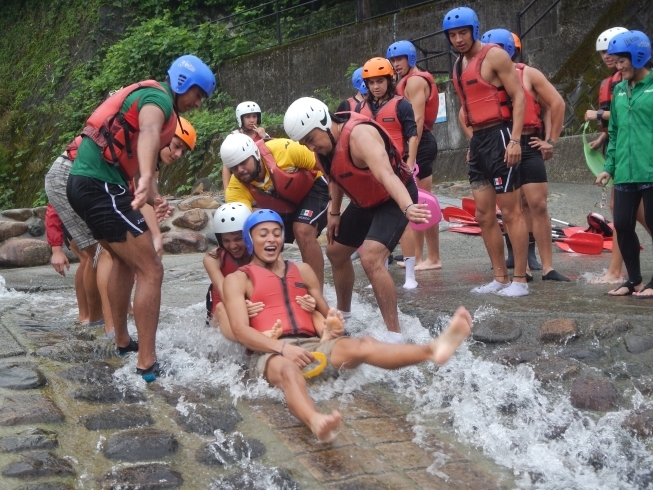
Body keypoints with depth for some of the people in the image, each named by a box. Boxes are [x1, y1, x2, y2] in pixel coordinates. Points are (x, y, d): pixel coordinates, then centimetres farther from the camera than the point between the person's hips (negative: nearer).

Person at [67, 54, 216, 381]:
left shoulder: (147, 97, 23)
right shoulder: (159, 97, -9)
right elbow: (148, 131, -34)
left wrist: (153, 199, 2)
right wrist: (146, 180, -53)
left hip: (86, 183, 11)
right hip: (101, 186, -11)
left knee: (125, 260, 28)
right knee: (150, 270, -10)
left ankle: (123, 341, 39)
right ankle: (147, 364, -8)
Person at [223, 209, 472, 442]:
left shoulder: (302, 270, 27)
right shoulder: (238, 279, 12)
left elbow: (324, 314, 27)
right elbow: (241, 331, -2)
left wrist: (331, 326, 0)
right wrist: (282, 347, -19)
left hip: (313, 344, 4)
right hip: (270, 352, -4)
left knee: (361, 346, -26)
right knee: (288, 371, -41)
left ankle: (432, 350, -52)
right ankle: (316, 422, -74)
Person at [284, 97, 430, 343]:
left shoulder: (359, 135, -34)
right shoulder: (323, 139, -7)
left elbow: (386, 174, -51)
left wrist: (407, 208, -66)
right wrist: (334, 212, 14)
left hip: (395, 199, -9)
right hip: (364, 202, 9)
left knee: (371, 259, -28)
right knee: (335, 252, 21)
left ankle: (395, 336, -22)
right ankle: (343, 314, 45)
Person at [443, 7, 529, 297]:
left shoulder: (494, 55, -8)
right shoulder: (459, 65, 15)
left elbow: (518, 96, -13)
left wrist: (515, 139, -21)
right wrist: (473, 140, 17)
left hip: (499, 137, -8)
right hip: (477, 141, 9)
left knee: (511, 212, -5)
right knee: (484, 215, 9)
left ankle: (520, 280, 0)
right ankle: (500, 279, 16)